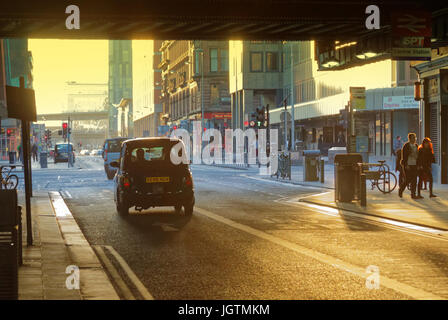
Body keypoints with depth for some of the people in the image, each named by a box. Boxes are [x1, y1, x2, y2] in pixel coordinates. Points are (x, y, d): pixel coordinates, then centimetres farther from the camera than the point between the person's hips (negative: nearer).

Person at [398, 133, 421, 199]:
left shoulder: (416, 146, 13)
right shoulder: (406, 146, -7)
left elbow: (417, 155, 18)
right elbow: (404, 156, -11)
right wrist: (406, 165, -16)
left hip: (414, 165, 6)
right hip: (408, 165, -6)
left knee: (414, 181, 2)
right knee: (408, 180, -4)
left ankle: (413, 194, 4)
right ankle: (400, 190, 17)